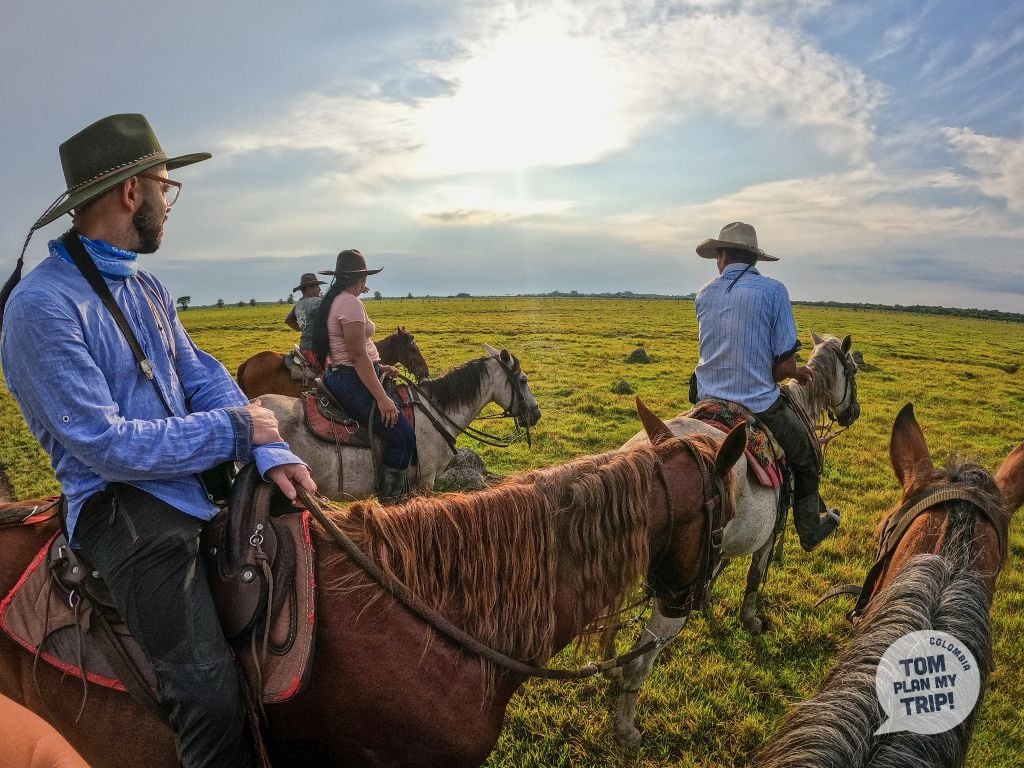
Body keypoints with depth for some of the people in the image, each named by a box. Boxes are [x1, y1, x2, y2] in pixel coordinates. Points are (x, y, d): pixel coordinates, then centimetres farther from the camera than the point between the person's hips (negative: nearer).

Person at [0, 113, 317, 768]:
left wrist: (271, 450, -8)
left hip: (200, 477, 8)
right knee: (211, 695, -18)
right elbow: (105, 444, -19)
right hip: (124, 503, -8)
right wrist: (234, 430, -15)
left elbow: (205, 377, 8)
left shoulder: (147, 287, 12)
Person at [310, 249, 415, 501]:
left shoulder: (334, 300, 14)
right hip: (353, 383, -11)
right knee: (404, 437, -7)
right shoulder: (351, 303, -17)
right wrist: (382, 398, -21)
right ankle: (388, 499, 0)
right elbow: (358, 356, -22)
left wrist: (377, 367, 18)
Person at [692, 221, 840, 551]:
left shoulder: (704, 294, 5)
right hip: (759, 409, -3)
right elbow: (785, 365, -12)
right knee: (805, 458, 24)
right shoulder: (773, 290, -8)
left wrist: (794, 371, 19)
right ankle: (810, 529, 40)